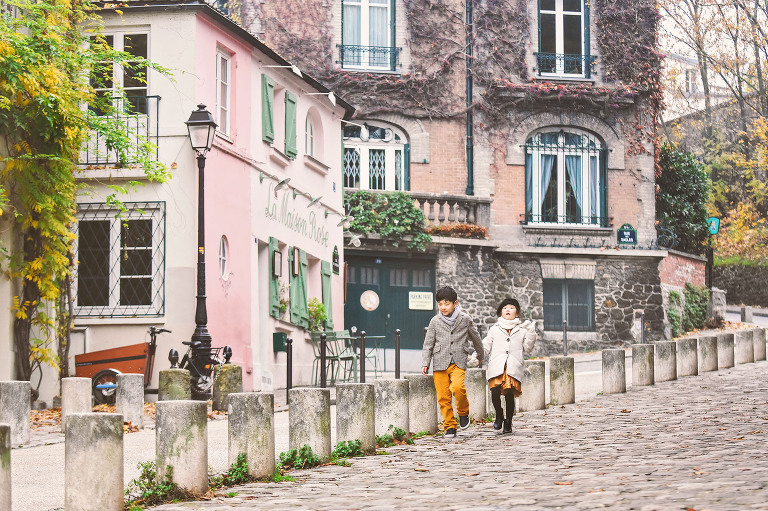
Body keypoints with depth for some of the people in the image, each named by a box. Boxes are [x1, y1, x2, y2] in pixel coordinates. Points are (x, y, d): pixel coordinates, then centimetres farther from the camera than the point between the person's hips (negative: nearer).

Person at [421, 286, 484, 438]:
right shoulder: (435, 322, 6)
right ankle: (450, 426, 10)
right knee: (443, 397, -2)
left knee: (457, 387, -26)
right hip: (440, 363, 2)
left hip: (458, 363, -2)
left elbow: (475, 337, 20)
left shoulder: (465, 319, 5)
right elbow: (428, 344, 10)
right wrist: (425, 363, 1)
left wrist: (480, 354, 32)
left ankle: (463, 412, 1)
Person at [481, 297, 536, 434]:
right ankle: (499, 415, 9)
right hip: (496, 367, 0)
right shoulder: (494, 329, 20)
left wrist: (531, 333, -1)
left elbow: (528, 347, 12)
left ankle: (508, 422, 10)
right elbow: (485, 347, 20)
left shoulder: (521, 330, 19)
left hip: (513, 368, 0)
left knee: (510, 394, -7)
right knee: (495, 392, -16)